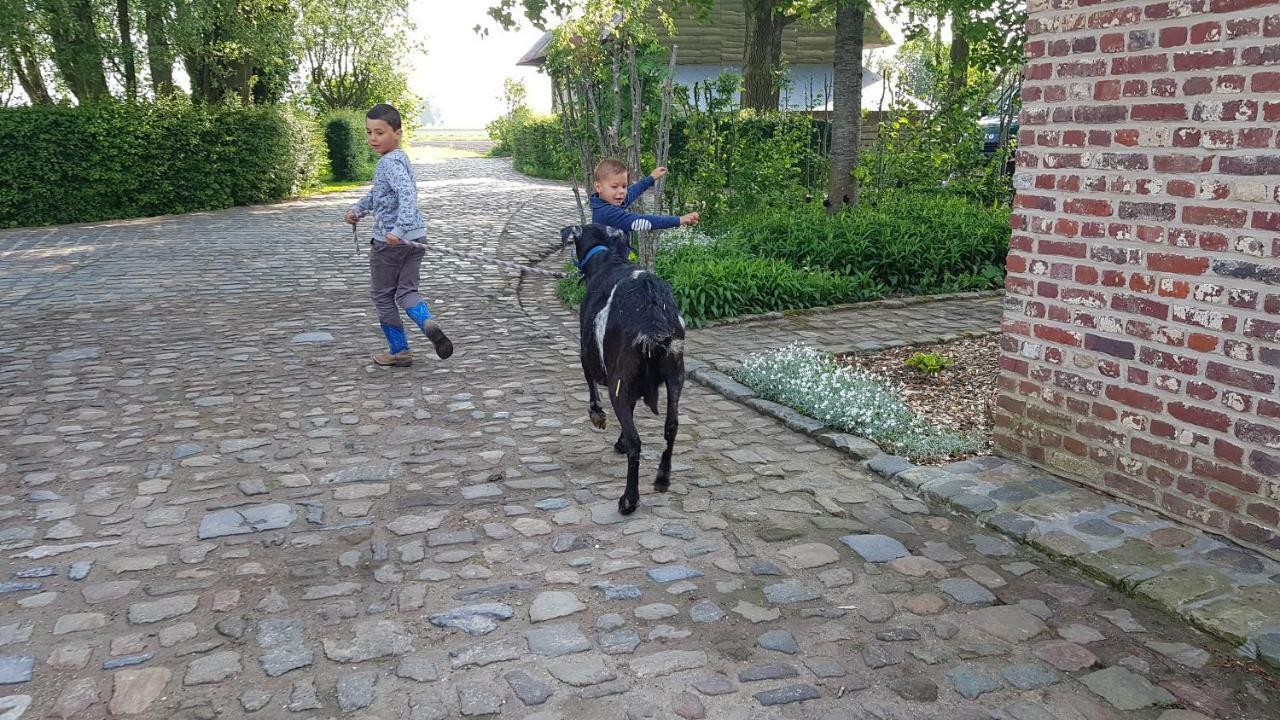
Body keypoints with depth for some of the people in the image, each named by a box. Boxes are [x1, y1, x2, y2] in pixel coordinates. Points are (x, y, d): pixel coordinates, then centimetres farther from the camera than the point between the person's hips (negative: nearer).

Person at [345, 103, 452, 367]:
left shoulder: (390, 162, -17)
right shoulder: (399, 159, 13)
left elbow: (407, 195, -33)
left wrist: (399, 229, -42)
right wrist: (358, 209, 18)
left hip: (389, 239, -9)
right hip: (414, 237, 9)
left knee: (382, 295, 8)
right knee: (406, 291, 9)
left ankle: (399, 351, 15)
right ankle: (428, 323, -20)